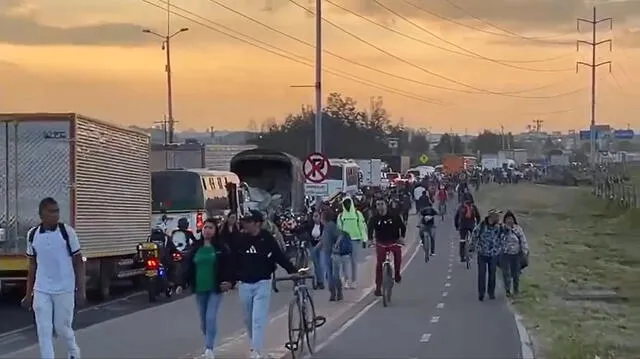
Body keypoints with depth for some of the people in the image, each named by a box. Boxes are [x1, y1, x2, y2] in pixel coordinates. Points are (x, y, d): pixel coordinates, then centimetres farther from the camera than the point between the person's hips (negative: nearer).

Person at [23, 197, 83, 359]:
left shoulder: (67, 232, -8)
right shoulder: (32, 234, 1)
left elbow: (78, 262, -2)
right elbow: (32, 266, 10)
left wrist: (81, 289, -6)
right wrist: (28, 293, 11)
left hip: (64, 289, -2)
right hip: (41, 290, 2)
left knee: (62, 327, 8)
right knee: (43, 331, -1)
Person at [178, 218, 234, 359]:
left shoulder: (221, 247, -3)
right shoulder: (195, 247, 6)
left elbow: (229, 265, -6)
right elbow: (187, 266, 7)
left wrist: (230, 281, -19)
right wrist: (182, 284, 0)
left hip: (215, 289, -4)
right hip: (199, 289, 4)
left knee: (211, 318, -14)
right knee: (203, 320, 10)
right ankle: (209, 344, 26)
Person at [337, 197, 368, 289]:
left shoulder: (358, 214, 3)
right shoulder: (341, 216, 9)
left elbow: (363, 226, 4)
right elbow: (338, 229, 14)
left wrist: (364, 239, -1)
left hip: (356, 240, -1)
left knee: (354, 261, 3)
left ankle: (354, 281, 10)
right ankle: (347, 280, 1)